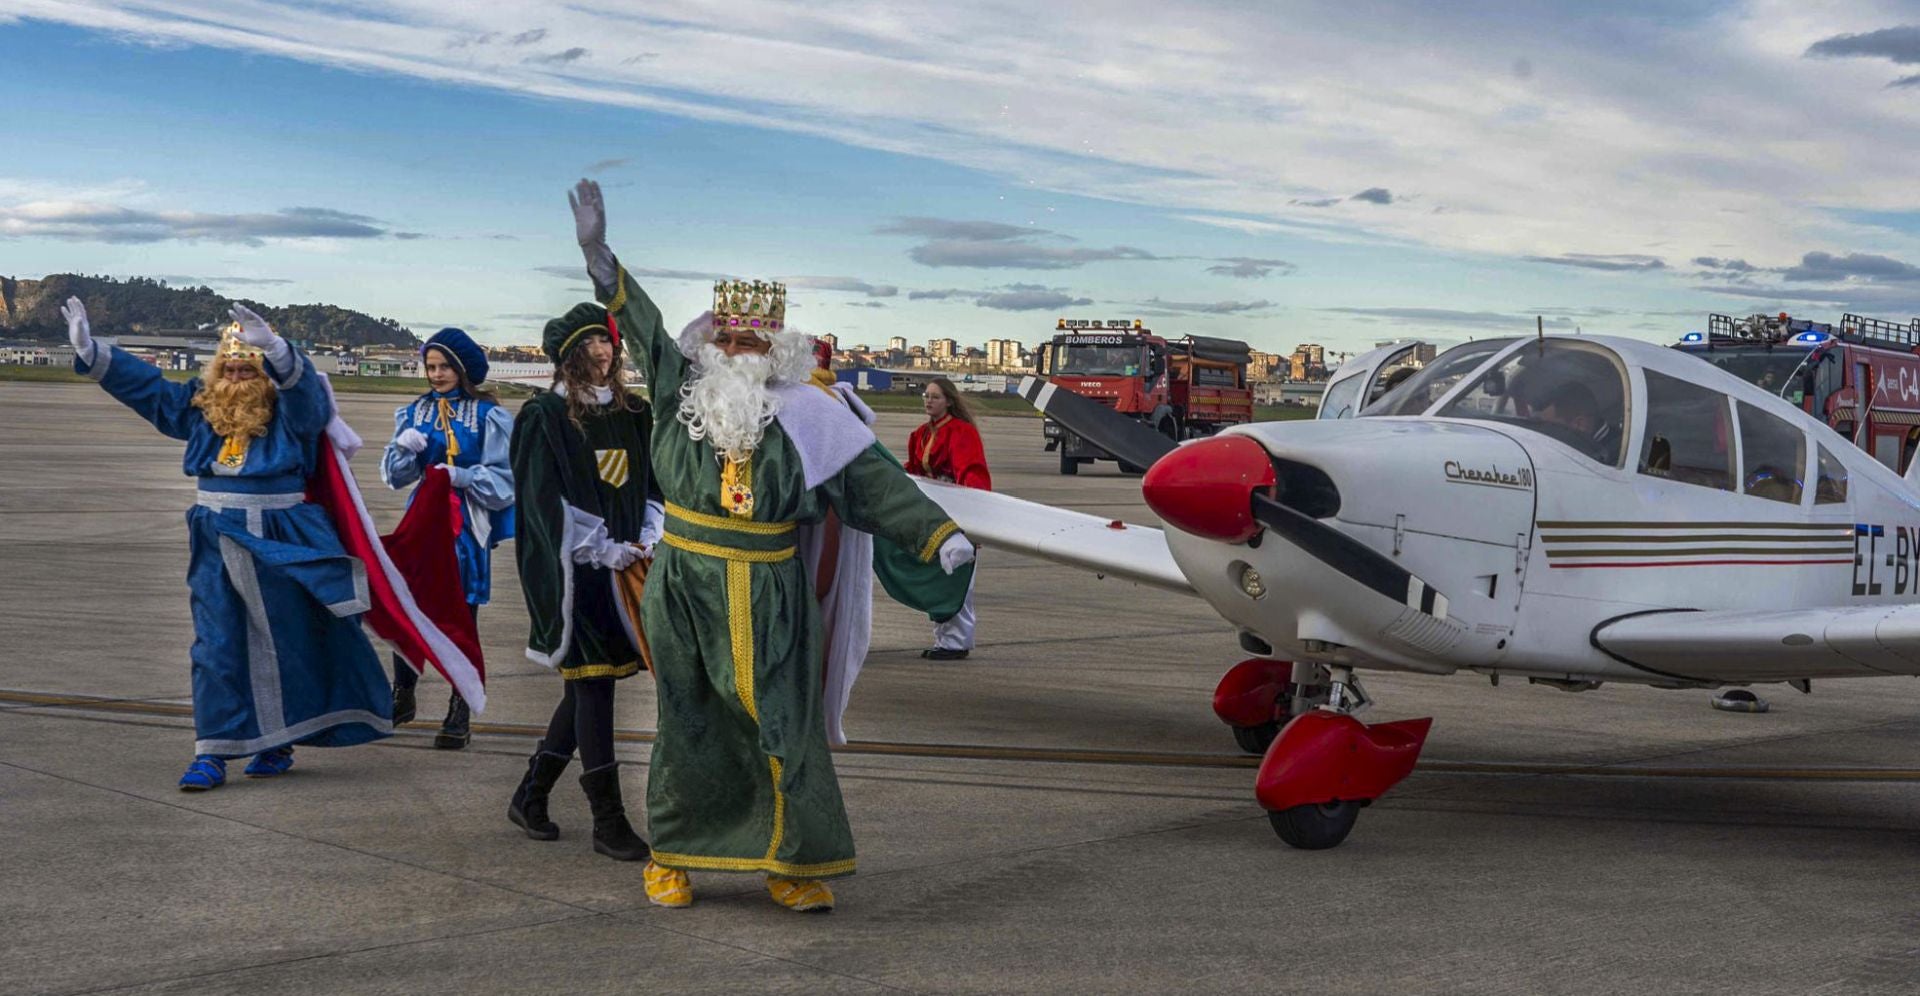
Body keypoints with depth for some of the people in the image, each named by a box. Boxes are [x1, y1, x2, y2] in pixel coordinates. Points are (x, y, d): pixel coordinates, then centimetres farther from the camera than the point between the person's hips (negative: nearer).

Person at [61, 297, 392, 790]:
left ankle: (279, 743, 21)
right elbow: (143, 383, 11)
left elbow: (304, 387, -29)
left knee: (284, 644, 6)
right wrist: (90, 352, 3)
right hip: (216, 546, 4)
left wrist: (275, 351, -48)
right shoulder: (202, 408, 8)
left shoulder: (291, 411, -7)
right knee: (214, 648, 1)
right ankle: (212, 752, 4)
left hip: (279, 545, -4)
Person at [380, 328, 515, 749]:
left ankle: (460, 713, 10)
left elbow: (501, 477, -8)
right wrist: (403, 448, -11)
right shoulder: (414, 412, 9)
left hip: (467, 525, -4)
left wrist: (461, 475, -21)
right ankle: (402, 695, 24)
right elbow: (395, 475, 8)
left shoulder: (489, 416, -4)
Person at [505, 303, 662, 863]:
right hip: (573, 569, -6)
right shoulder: (545, 416, -5)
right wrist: (605, 550, -15)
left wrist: (647, 540, -4)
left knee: (588, 687, 10)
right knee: (593, 684, -6)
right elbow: (546, 497, -10)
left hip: (623, 563, 6)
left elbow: (652, 483, 14)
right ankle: (608, 822, -1)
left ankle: (531, 796, 25)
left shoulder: (631, 413, 12)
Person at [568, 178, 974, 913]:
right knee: (686, 725, 10)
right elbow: (641, 324, 1)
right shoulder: (682, 391, 2)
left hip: (769, 601, -1)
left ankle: (795, 863, 13)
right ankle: (670, 855, 24)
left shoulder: (804, 415, -2)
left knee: (781, 728, 1)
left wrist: (940, 535, -11)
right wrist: (599, 256, -11)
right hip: (684, 596, 1)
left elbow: (872, 482, -2)